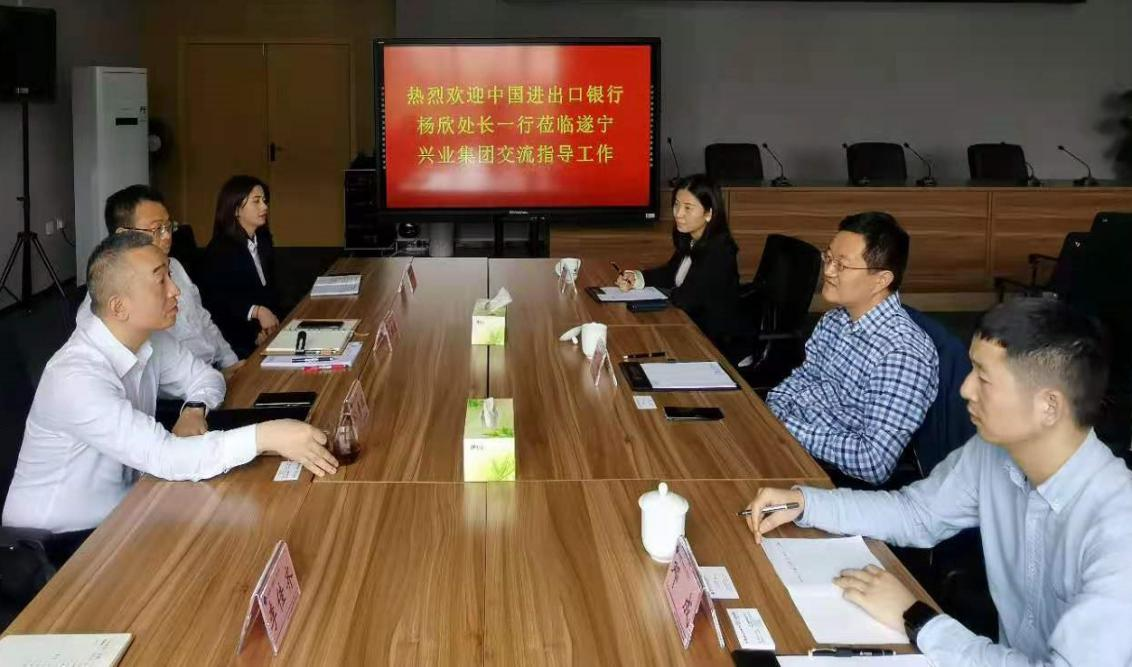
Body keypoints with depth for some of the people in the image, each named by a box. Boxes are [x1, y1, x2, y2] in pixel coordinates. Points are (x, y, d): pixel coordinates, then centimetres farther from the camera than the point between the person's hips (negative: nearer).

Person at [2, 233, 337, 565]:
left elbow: (206, 377, 13)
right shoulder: (75, 377, -29)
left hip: (120, 510, 7)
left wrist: (194, 411, -10)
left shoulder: (149, 338, -5)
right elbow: (165, 457, -35)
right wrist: (265, 436, -39)